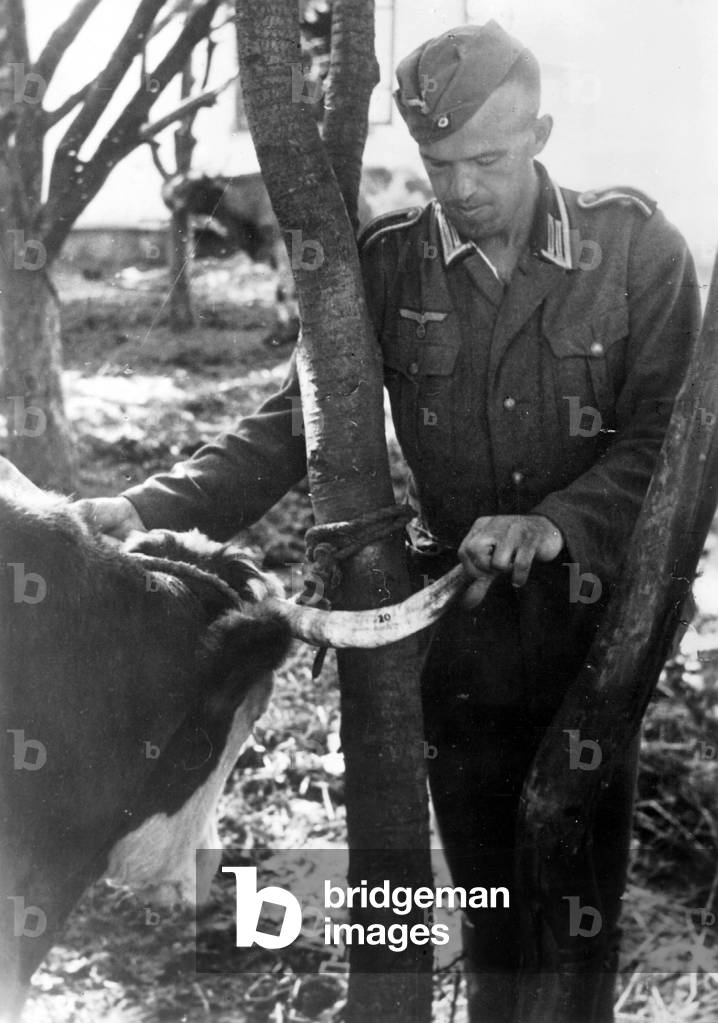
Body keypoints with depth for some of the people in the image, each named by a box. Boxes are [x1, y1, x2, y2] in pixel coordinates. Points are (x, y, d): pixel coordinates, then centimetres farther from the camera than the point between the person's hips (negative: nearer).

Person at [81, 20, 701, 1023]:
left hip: (598, 619, -1)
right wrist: (157, 507, -20)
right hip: (461, 629, 1)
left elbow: (665, 431, -9)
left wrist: (557, 525, -25)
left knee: (586, 900, 10)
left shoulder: (637, 247, -8)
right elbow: (297, 418, -6)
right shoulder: (389, 265, -4)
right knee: (490, 896, 13)